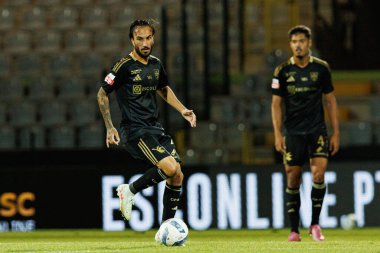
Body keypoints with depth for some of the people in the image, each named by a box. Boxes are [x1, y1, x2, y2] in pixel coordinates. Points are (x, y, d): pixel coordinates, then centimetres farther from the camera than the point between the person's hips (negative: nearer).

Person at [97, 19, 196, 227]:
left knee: (177, 177, 1)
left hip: (154, 128, 7)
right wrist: (109, 128, -7)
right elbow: (102, 94, -2)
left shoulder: (156, 64, 11)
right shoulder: (124, 66, -10)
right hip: (134, 130, -7)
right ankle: (130, 190, -2)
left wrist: (182, 110, 18)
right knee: (170, 168, -23)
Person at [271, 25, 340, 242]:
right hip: (293, 132, 0)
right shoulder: (283, 71, 1)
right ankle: (294, 230, 8)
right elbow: (276, 103, 4)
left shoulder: (321, 68, 3)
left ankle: (315, 224, 0)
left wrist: (336, 133, 5)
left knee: (319, 174, -15)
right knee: (293, 179, 0)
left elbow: (331, 100, 8)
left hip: (318, 130, 0)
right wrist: (278, 134, -5)